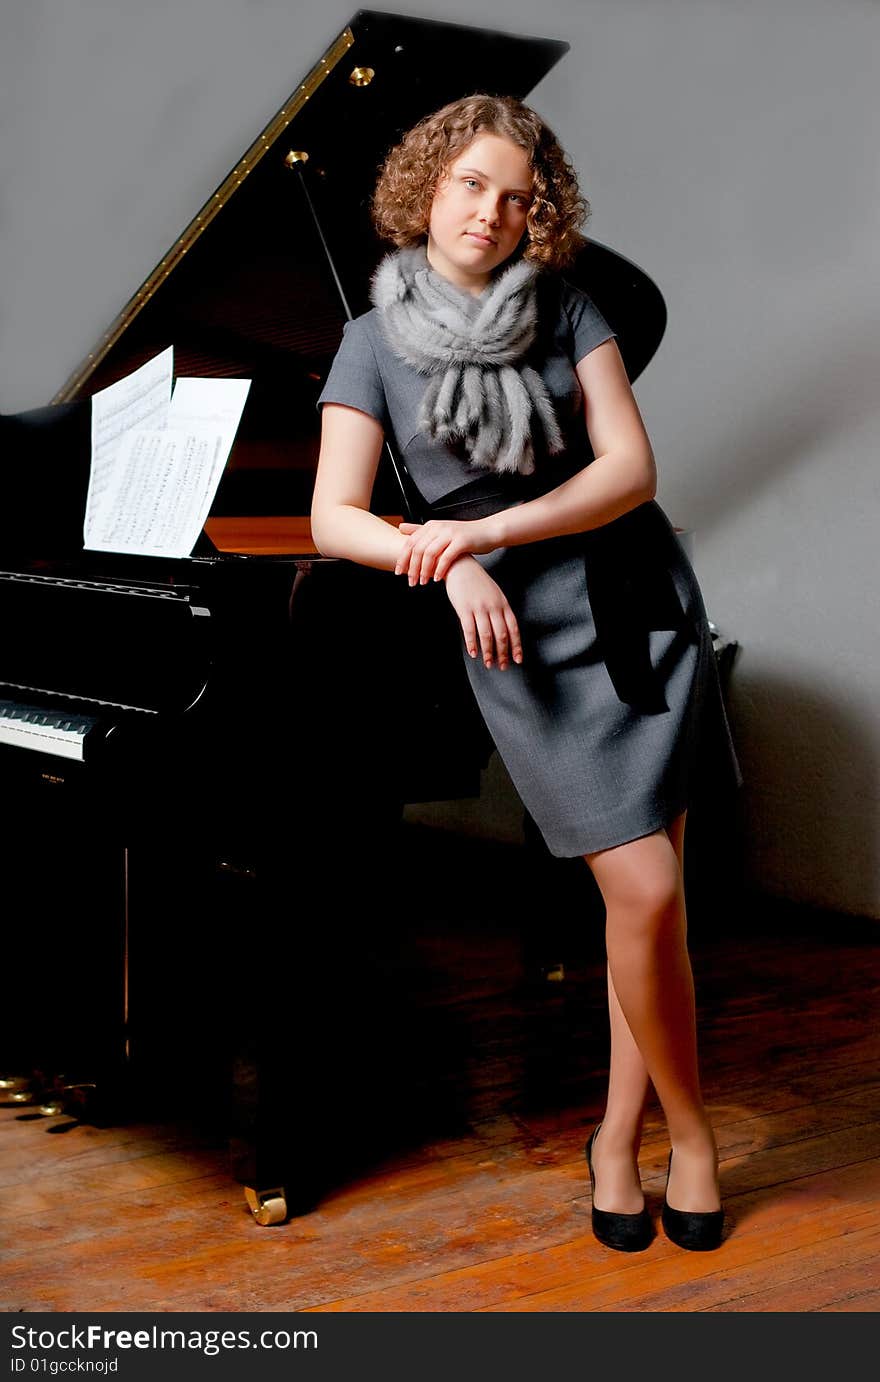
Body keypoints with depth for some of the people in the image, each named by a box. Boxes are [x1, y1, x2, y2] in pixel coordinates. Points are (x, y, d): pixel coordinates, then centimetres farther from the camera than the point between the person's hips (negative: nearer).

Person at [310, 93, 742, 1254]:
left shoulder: (568, 312, 5)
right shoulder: (377, 342, 2)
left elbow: (631, 469, -5)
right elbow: (333, 519, -7)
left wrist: (487, 527, -18)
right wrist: (449, 564, -24)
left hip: (645, 608, 3)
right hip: (525, 638, -2)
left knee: (652, 890, 0)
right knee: (646, 893, -10)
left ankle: (618, 1138, 16)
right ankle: (692, 1134, 11)